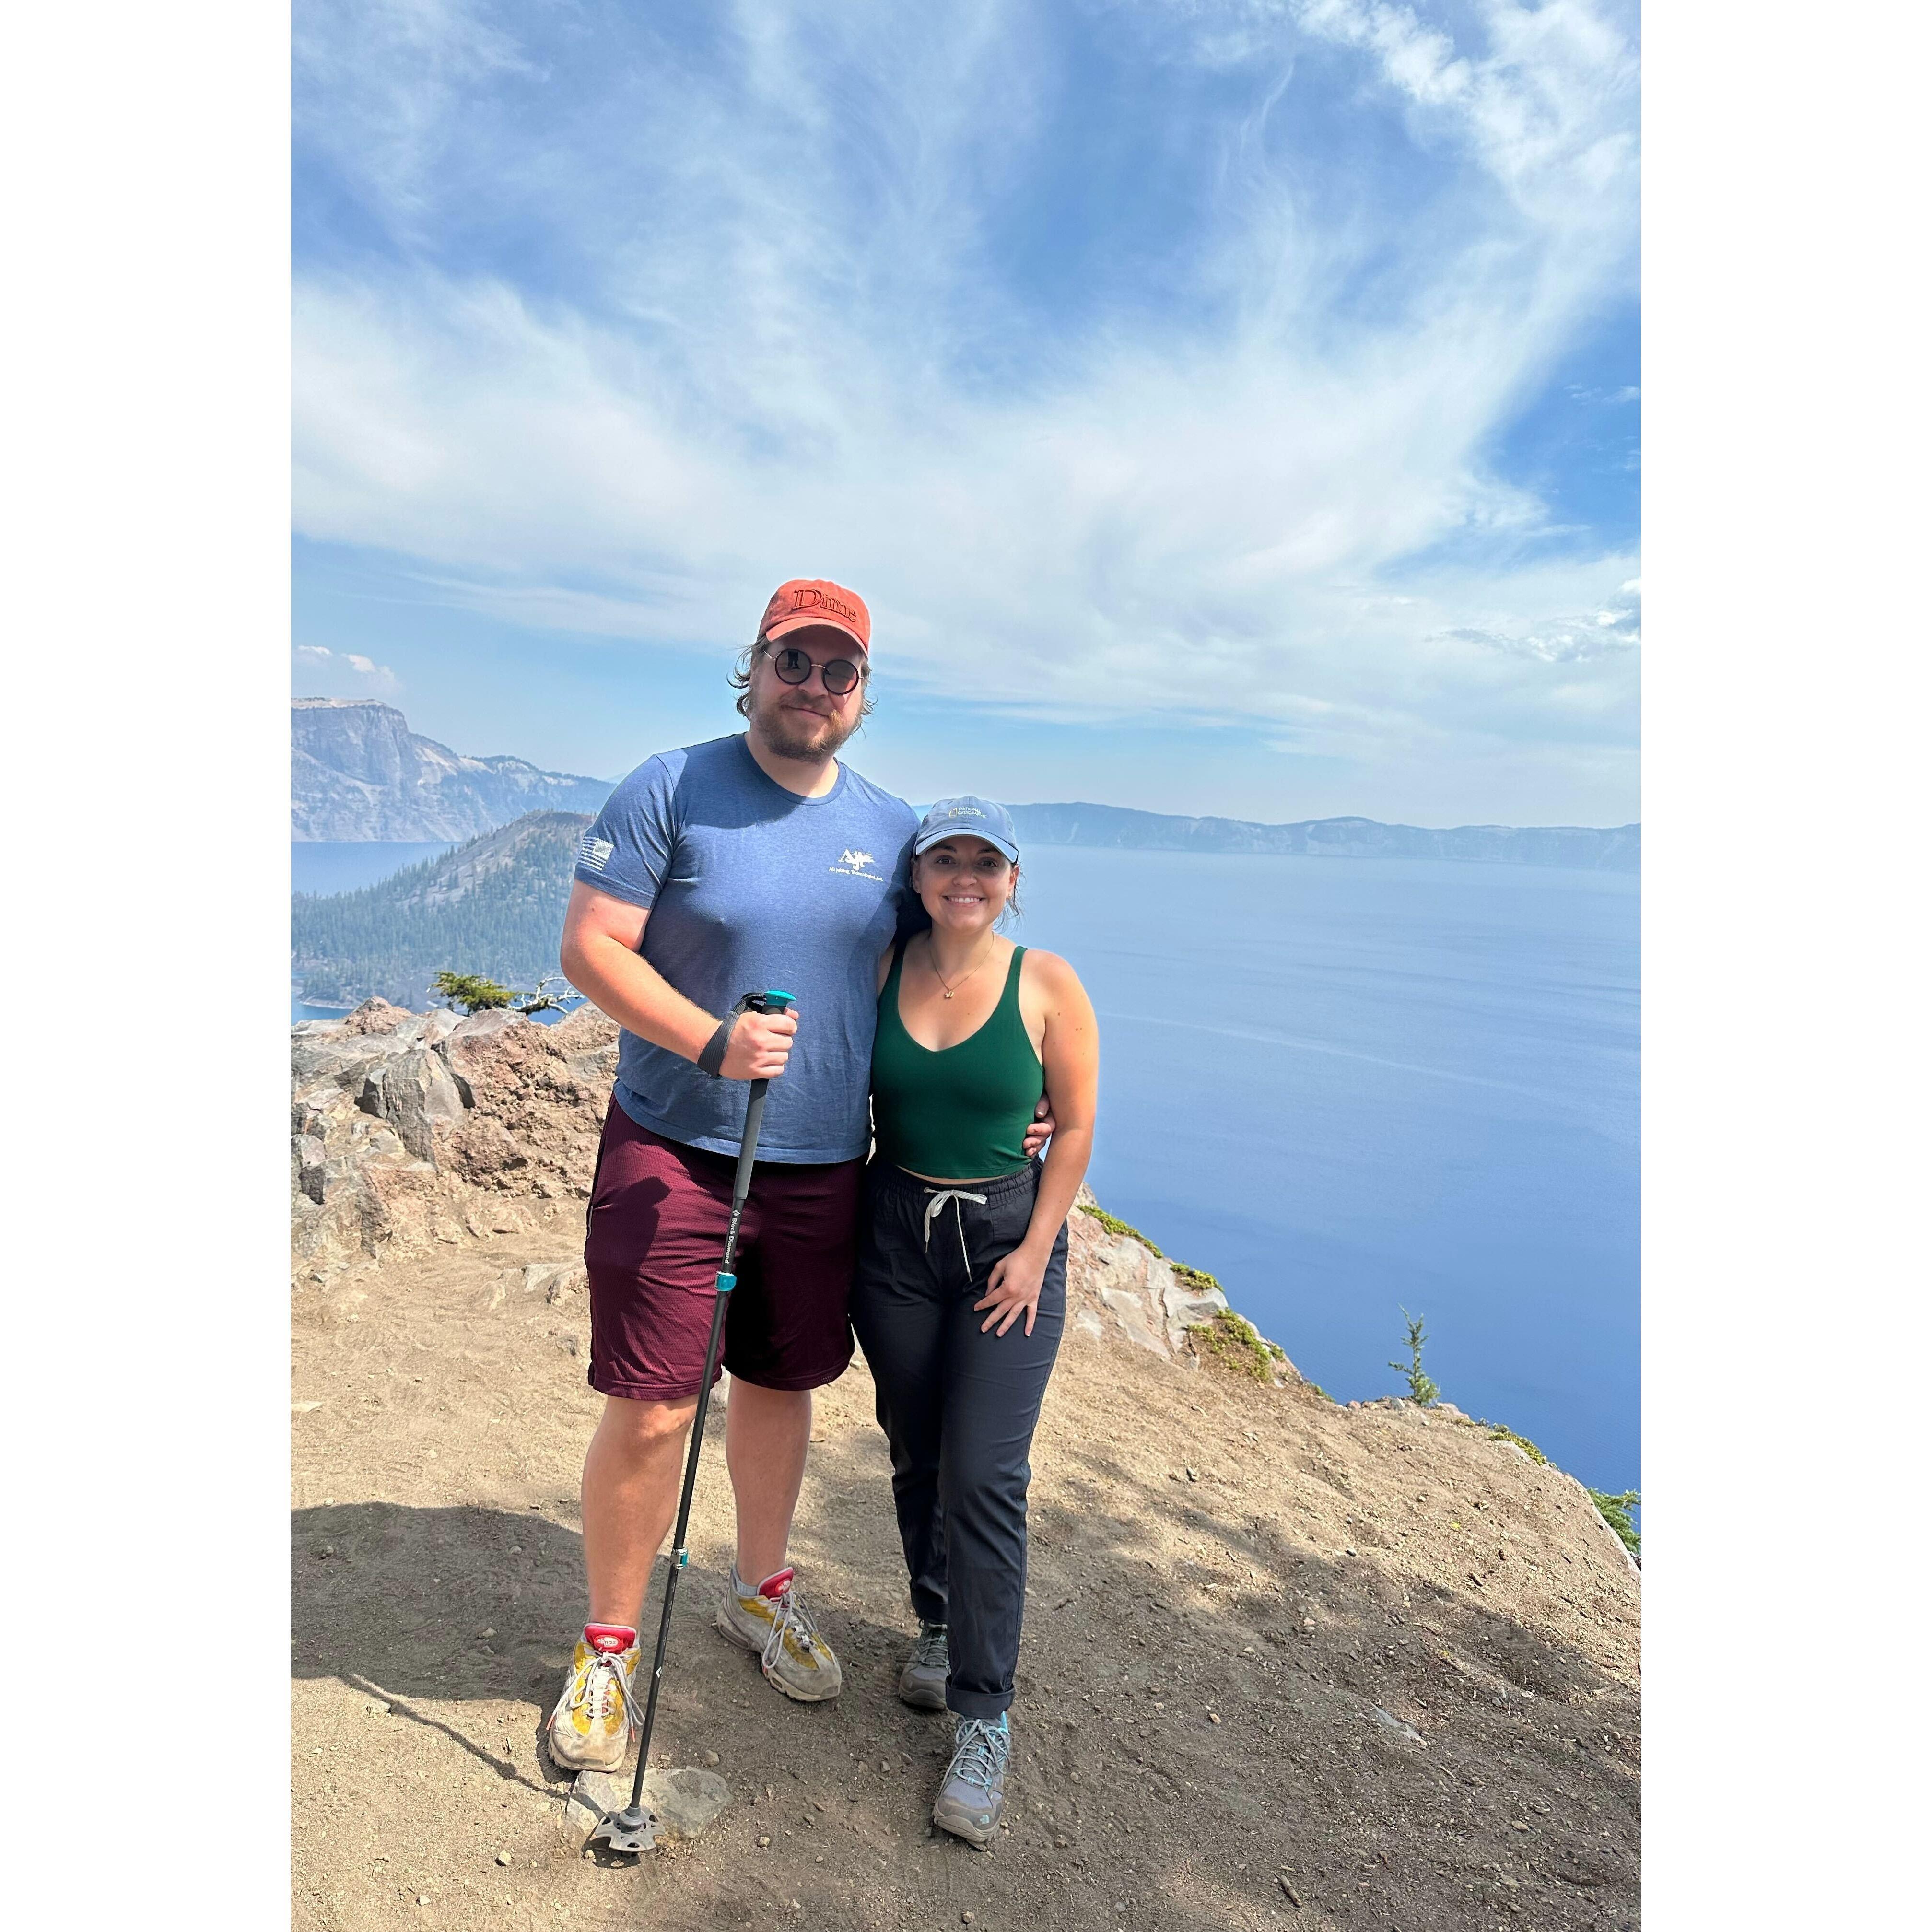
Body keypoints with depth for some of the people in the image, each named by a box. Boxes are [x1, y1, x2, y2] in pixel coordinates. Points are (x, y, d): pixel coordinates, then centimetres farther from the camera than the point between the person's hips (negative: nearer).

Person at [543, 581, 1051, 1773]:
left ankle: (762, 1591, 42)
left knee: (784, 1387, 18)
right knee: (651, 1407, 0)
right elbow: (590, 946, -10)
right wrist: (709, 1040, -23)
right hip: (674, 1149, -4)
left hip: (824, 1162, 4)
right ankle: (608, 1649, 25)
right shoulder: (670, 790, -6)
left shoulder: (892, 826, 6)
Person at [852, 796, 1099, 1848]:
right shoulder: (880, 970, -2)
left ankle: (984, 1720, 11)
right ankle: (937, 1629, 41)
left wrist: (1035, 1251, -9)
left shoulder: (1048, 984, -9)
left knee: (984, 1476, -5)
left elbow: (1075, 1129, -4)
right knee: (916, 1457, 16)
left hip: (1006, 1236, -3)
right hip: (895, 1233, 3)